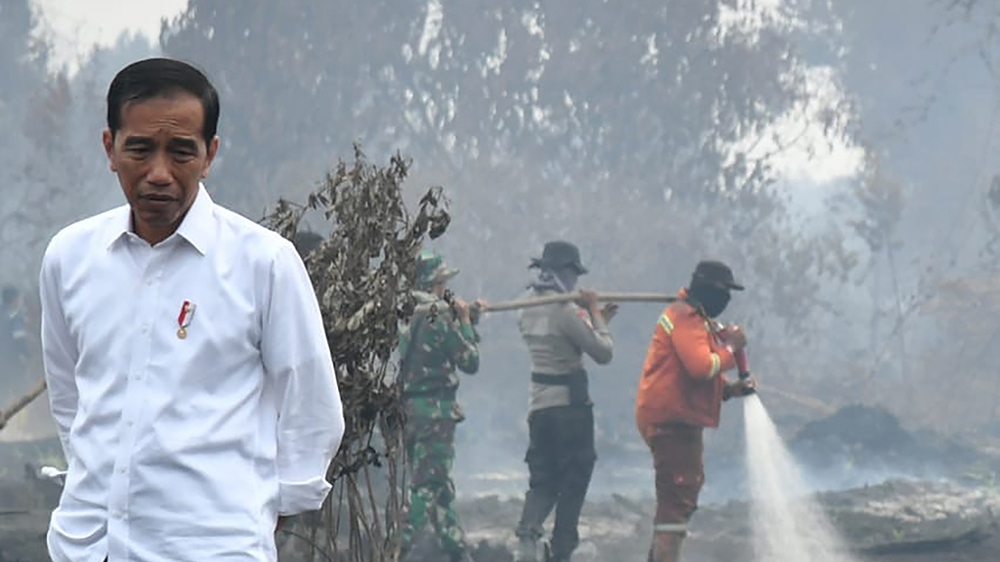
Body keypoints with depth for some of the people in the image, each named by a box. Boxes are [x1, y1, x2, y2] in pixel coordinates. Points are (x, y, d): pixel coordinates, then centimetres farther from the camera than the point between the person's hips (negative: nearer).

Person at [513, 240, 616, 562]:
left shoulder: (528, 312, 9)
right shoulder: (565, 312, -16)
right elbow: (603, 353, -13)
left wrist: (596, 319, 19)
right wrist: (594, 314, -4)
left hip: (538, 406, 7)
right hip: (570, 404, -7)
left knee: (542, 479, 9)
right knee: (574, 480, 5)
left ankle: (527, 532, -17)